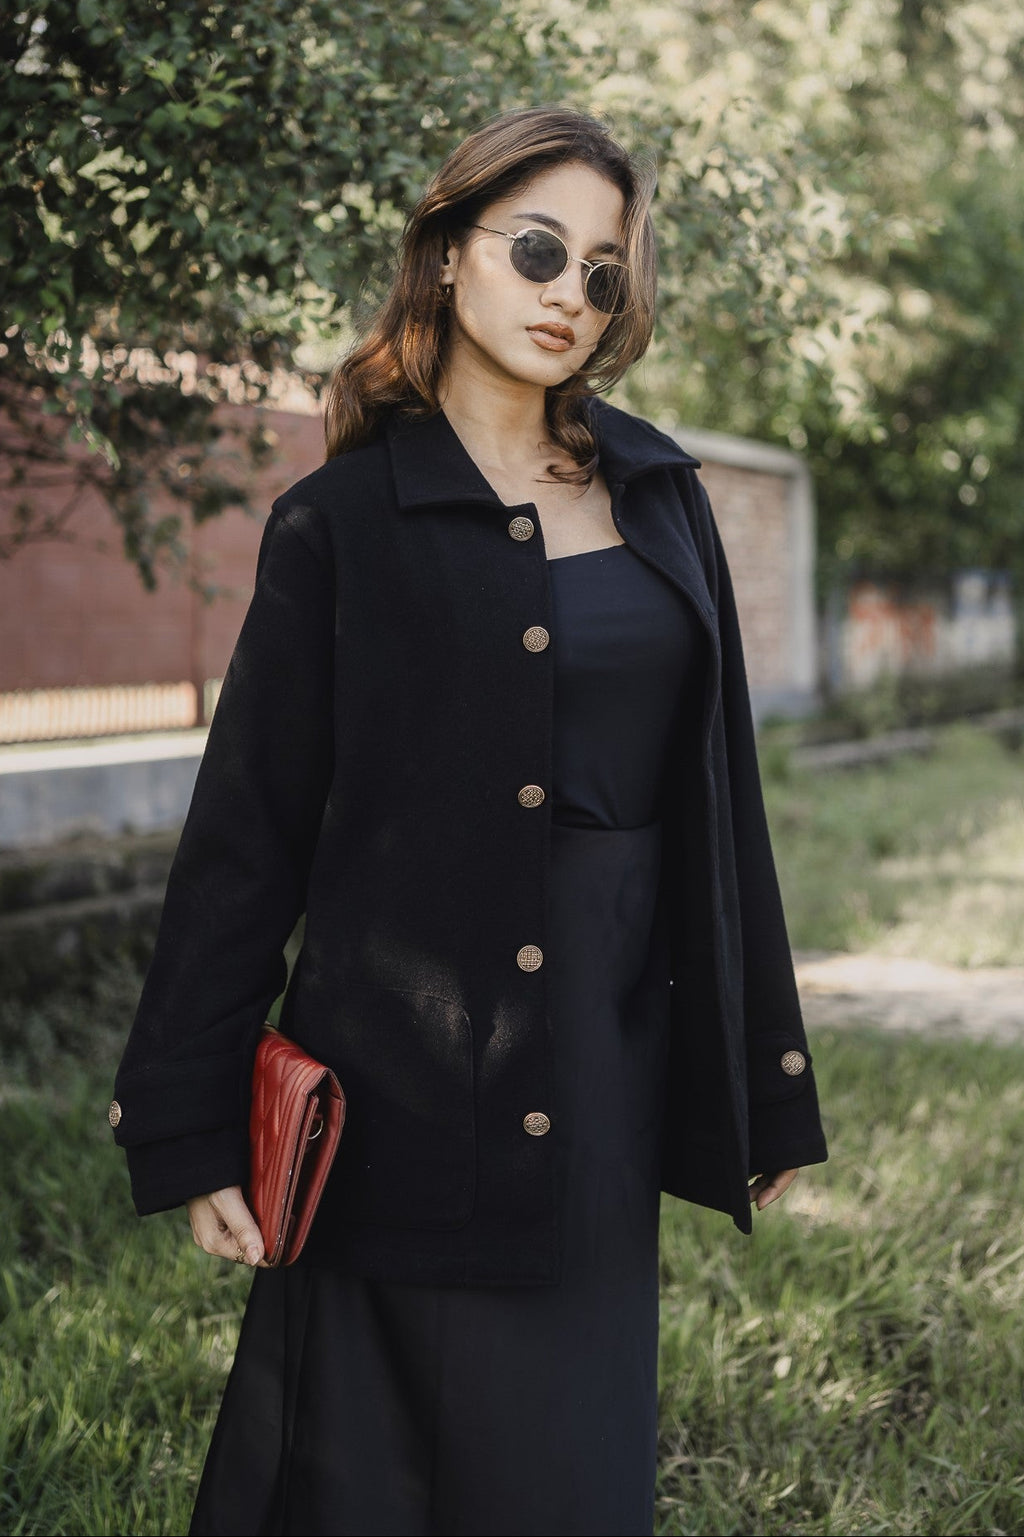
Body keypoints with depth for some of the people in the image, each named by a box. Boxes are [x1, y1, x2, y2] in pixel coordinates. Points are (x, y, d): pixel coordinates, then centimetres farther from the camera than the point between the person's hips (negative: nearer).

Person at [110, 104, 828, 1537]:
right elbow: (247, 831, -4)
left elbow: (714, 791, 11)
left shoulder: (660, 496, 9)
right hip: (404, 1088, -4)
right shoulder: (343, 521, -3)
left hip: (607, 1084, 4)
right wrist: (192, 1130, -6)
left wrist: (763, 1084, 11)